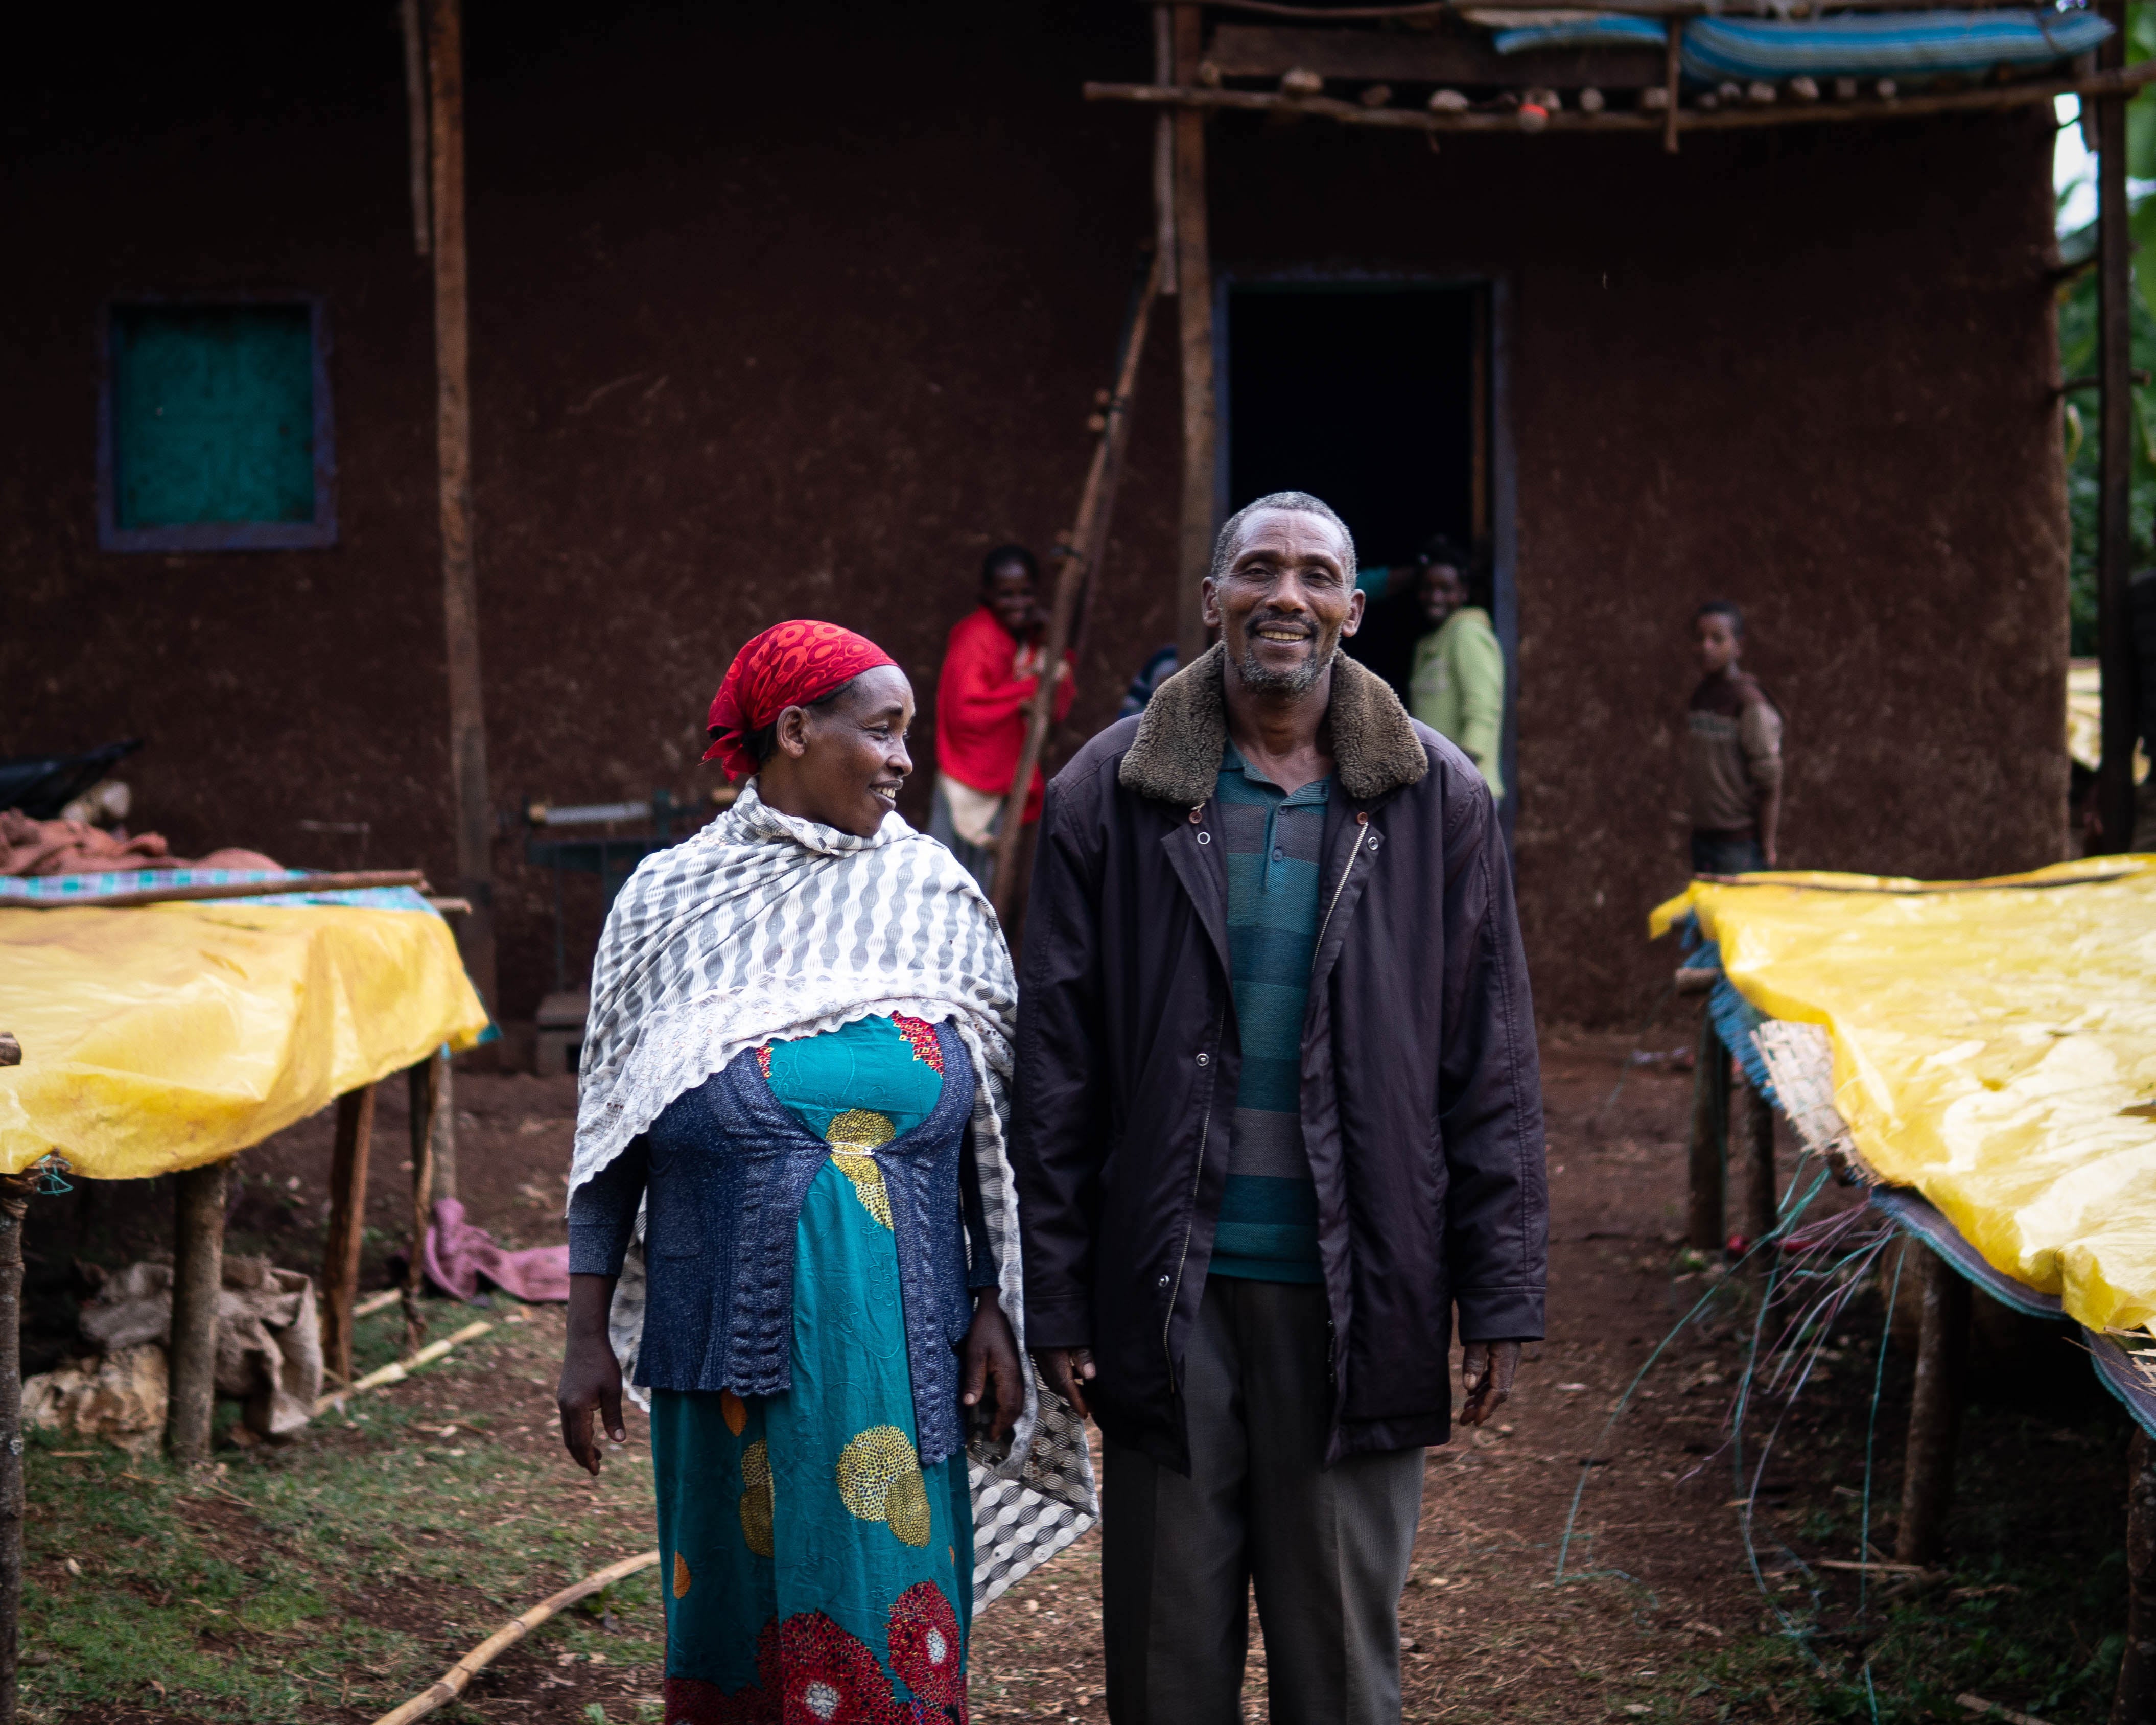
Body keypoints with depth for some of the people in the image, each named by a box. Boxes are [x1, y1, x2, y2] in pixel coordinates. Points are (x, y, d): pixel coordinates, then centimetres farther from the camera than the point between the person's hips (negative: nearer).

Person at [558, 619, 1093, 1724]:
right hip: (729, 1339, -1)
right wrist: (587, 1336, 2)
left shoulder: (936, 898, 5)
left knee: (890, 1628, 0)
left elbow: (990, 1132, 7)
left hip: (897, 1343, 1)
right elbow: (611, 1140, 4)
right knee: (737, 1614, 7)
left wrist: (995, 1313, 2)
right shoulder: (672, 899, 1)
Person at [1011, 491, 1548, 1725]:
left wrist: (1502, 1299, 0)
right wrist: (1055, 1299, 0)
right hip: (1169, 1288, 0)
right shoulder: (1112, 794, 2)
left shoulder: (1437, 801, 4)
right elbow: (1056, 1068, 3)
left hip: (1355, 1294, 0)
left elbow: (1493, 1071, 4)